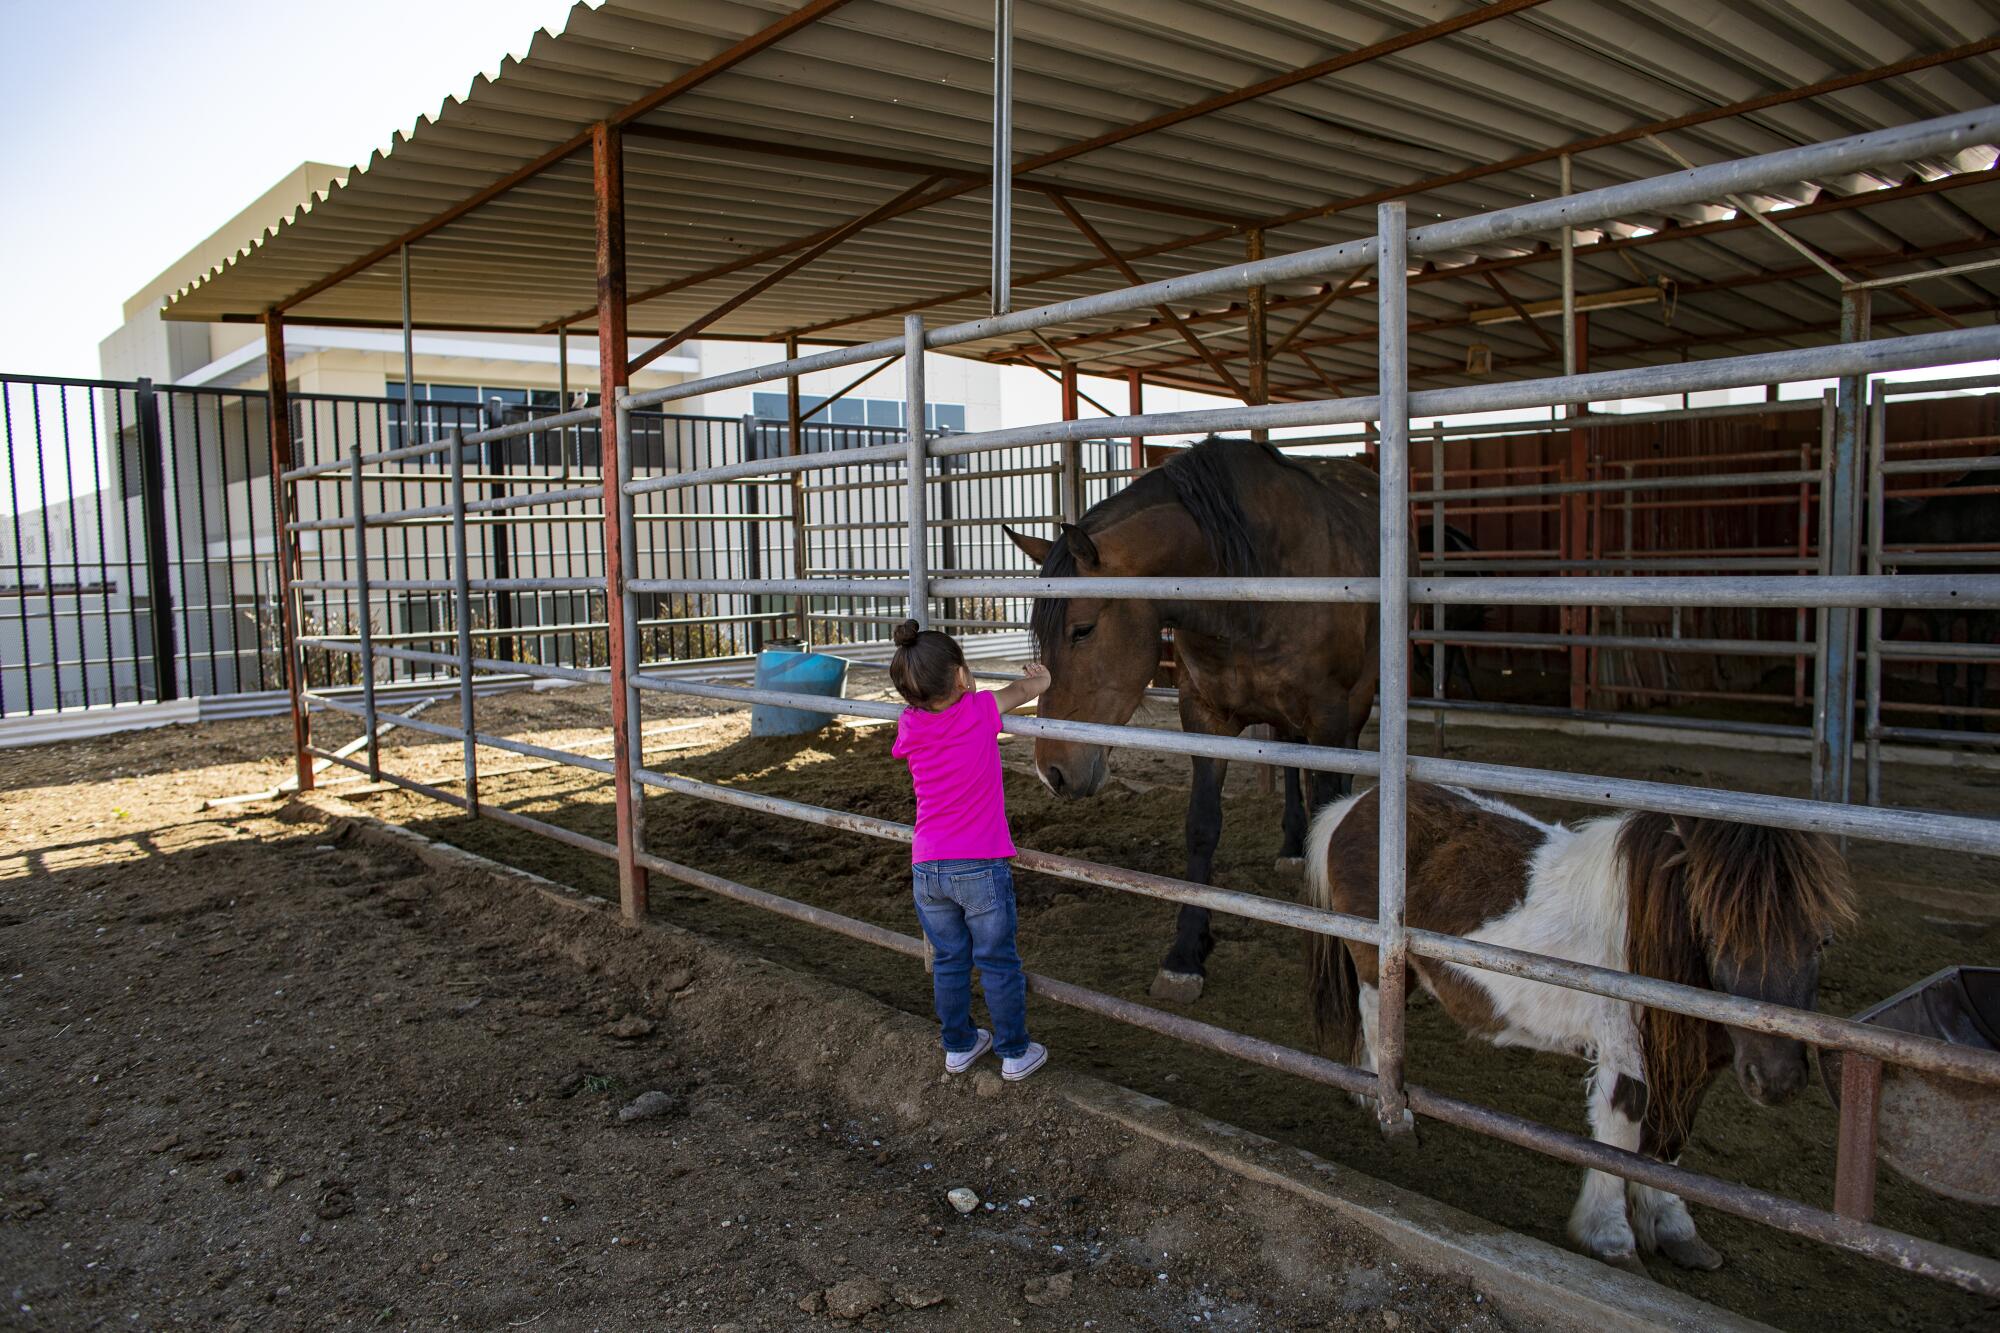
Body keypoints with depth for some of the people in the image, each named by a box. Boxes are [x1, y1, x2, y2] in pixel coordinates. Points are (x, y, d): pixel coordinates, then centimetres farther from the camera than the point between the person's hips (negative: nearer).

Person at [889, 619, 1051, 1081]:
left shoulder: (910, 726, -3)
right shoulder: (980, 711, -12)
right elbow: (1033, 686, 3)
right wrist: (1038, 675, 24)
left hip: (926, 869, 3)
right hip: (981, 869, -3)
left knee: (948, 961, 19)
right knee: (999, 964, 11)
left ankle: (958, 1047, 32)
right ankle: (1015, 1054, 23)